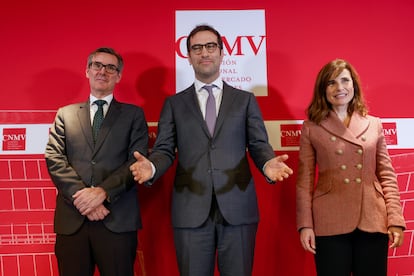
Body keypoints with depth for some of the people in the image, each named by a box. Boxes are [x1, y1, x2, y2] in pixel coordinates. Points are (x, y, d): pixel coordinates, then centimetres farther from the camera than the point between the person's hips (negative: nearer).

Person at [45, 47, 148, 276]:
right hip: (71, 220, 2)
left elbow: (138, 160, -1)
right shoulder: (65, 114, 16)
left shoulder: (133, 115, 11)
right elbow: (54, 159, 4)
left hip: (117, 220, -1)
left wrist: (103, 191, -14)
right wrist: (81, 196, -11)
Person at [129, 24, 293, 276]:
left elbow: (259, 145, 5)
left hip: (238, 209, 0)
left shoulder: (245, 100, 11)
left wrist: (268, 163, -18)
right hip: (190, 211, 0)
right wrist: (151, 167, -17)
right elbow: (165, 150, 6)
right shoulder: (174, 103, 12)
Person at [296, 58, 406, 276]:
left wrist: (396, 220, 0)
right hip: (330, 224, -2)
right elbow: (304, 181, 1)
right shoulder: (311, 128, 2)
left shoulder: (374, 125, 9)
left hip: (372, 222, 2)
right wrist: (305, 224, -5)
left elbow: (387, 176, 8)